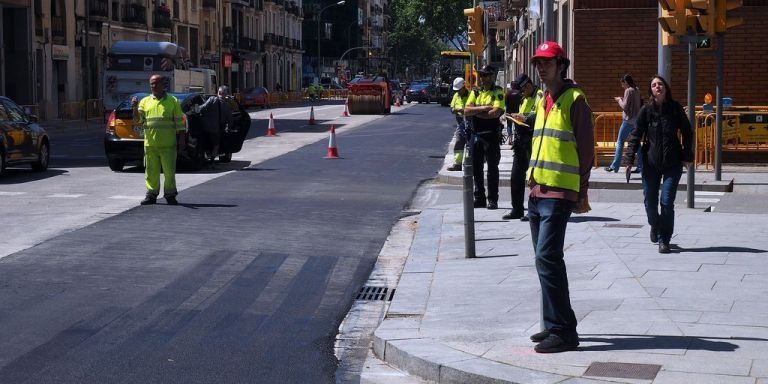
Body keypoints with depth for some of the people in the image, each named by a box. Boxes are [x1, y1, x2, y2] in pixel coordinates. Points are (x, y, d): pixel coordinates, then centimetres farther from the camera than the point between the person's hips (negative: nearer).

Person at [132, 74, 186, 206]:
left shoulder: (172, 101, 5)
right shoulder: (145, 101, 11)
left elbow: (179, 122, 4)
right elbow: (138, 119, 2)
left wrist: (182, 138, -2)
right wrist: (135, 108, -16)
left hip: (168, 144, -2)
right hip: (150, 144, 2)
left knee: (169, 170, 1)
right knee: (151, 170, 5)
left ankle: (170, 194, 10)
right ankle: (151, 194, 13)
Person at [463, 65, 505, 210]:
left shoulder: (498, 92, -4)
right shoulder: (475, 92, 12)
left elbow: (496, 112, -19)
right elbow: (466, 111, -1)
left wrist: (476, 112, -9)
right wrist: (484, 108, -14)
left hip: (491, 134, -6)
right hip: (476, 134, 6)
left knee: (492, 169, 0)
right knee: (476, 168, 10)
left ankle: (493, 200, 5)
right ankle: (479, 198, 19)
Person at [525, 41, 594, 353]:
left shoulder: (574, 100, -7)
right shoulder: (543, 102, 18)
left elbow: (586, 148, -9)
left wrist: (582, 193, -12)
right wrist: (533, 180, 18)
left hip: (559, 194, -9)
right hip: (538, 192, 9)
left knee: (547, 258, -14)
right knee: (546, 260, 12)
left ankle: (563, 331, -11)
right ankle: (554, 325, 20)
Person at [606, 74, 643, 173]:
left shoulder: (628, 91, -12)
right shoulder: (636, 90, 12)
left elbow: (625, 107, -14)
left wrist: (619, 100, 2)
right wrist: (622, 100, 13)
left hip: (629, 120, -8)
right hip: (636, 120, 8)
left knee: (620, 142, -2)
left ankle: (615, 166, -1)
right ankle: (640, 166, 7)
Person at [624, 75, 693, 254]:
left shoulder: (675, 108, -1)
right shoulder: (646, 110, -1)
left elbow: (687, 132, 6)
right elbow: (636, 135, 0)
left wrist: (687, 156, 0)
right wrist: (630, 159, -7)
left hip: (673, 163, -1)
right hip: (651, 163, 1)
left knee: (667, 202, -6)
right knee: (650, 202, 7)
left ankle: (664, 240, 5)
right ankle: (655, 226, 38)